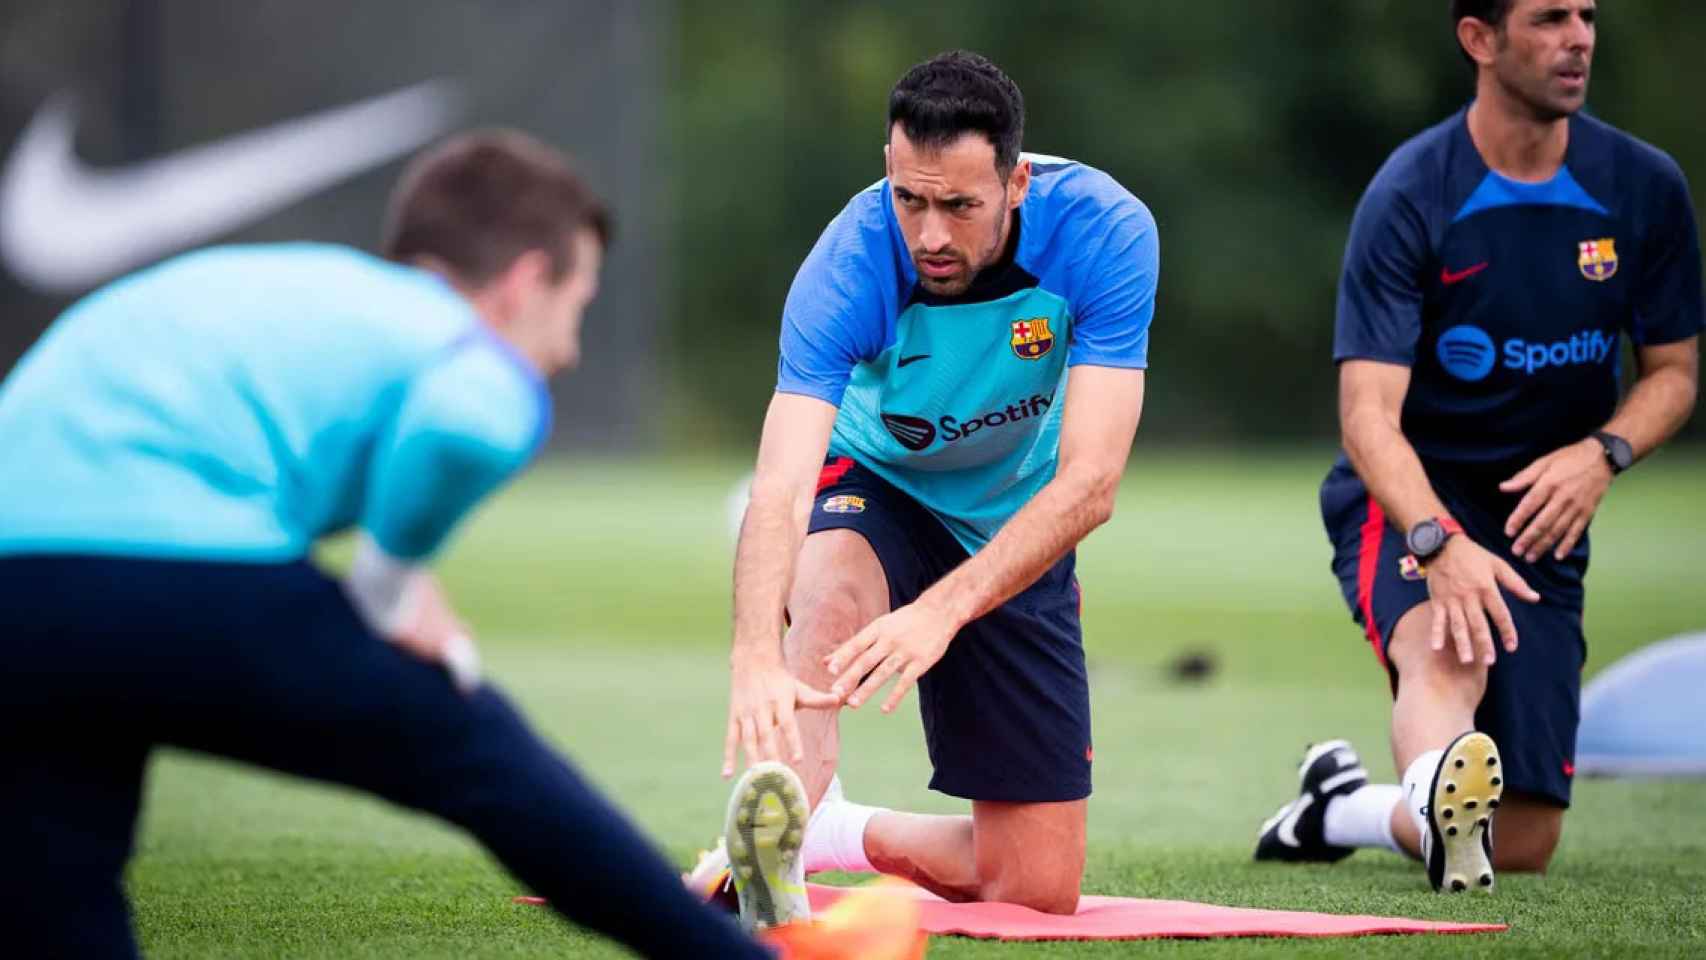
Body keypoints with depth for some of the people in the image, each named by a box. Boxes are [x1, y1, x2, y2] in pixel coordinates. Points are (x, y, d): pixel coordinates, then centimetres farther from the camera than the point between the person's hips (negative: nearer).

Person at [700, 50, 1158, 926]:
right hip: (870, 488, -2)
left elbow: (1088, 484, -34)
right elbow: (779, 486, -41)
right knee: (832, 588, -41)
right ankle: (776, 853, -54)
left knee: (1041, 890, -2)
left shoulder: (1106, 233, -28)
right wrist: (756, 658, -60)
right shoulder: (849, 269, -31)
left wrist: (942, 611, -47)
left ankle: (841, 834, 21)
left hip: (1016, 532, 2)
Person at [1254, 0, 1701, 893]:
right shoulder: (1409, 195, -15)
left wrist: (1602, 452, -15)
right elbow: (1368, 414, -22)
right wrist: (1441, 545, -40)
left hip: (1540, 519, 4)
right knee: (1446, 647, -40)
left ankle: (1339, 807, 26)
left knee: (1524, 846, 1)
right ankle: (1438, 793, -66)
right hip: (1408, 502, -4)